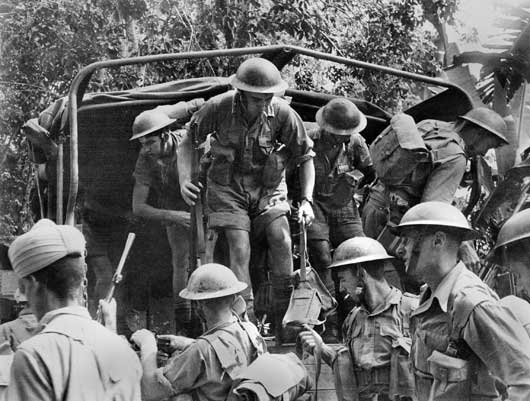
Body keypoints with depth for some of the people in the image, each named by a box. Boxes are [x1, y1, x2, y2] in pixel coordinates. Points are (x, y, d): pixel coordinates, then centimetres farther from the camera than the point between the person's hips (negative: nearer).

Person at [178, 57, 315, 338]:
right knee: (240, 249, -18)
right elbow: (188, 141, 0)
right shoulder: (219, 108, -17)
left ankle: (286, 323, -11)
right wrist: (184, 180, -14)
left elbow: (305, 158, -2)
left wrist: (306, 200, -12)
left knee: (282, 239, -20)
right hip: (228, 188, -1)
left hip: (268, 189, 1)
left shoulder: (283, 114, -16)